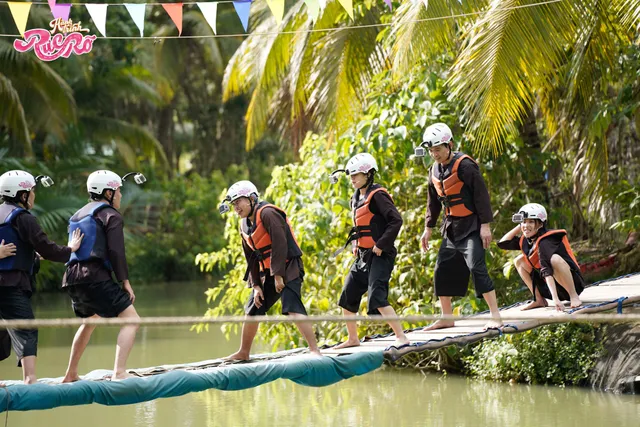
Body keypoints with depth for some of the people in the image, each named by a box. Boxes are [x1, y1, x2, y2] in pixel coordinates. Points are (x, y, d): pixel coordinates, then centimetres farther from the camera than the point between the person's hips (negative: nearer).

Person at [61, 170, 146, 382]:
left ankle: (70, 375, 35)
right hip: (95, 277, -9)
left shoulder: (79, 214, 24)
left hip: (72, 278, 9)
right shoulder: (111, 215, 0)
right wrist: (125, 281, -7)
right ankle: (119, 372, -27)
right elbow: (116, 252, -9)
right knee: (131, 319, -10)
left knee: (90, 320, 32)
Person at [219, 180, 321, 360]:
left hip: (288, 268, -9)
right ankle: (244, 352, 26)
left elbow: (280, 245, -21)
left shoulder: (267, 214, -16)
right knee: (252, 310, 13)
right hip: (268, 272, 9)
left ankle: (314, 349, -25)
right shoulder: (245, 225, 11)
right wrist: (256, 285, 5)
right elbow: (252, 258, 13)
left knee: (293, 308, -24)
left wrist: (278, 275, -21)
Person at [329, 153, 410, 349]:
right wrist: (355, 243, 11)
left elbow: (396, 220, -20)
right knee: (347, 296, 11)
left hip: (380, 255, -10)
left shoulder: (377, 195, -13)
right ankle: (352, 339, 25)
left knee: (377, 298, -20)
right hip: (363, 256, 10)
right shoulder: (356, 199, 14)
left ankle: (401, 337, -14)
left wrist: (381, 245, -21)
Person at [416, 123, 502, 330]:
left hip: (472, 227, -8)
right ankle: (447, 318, 18)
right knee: (442, 270, 7)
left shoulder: (464, 165, -16)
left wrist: (485, 225, -19)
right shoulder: (435, 171, 8)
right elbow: (433, 202, 19)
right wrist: (428, 228, 18)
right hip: (452, 228, 8)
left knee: (476, 267, -18)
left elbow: (481, 195, -16)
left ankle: (495, 316, -13)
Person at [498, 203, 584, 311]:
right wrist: (519, 227, 1)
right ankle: (539, 299, 6)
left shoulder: (545, 242, -24)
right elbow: (502, 243, 7)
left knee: (555, 259, -38)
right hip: (552, 287, 9)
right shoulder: (526, 240, 1)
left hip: (573, 282, -9)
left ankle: (574, 296, -23)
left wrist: (555, 298, -44)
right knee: (519, 261, 9)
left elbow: (547, 271, -36)